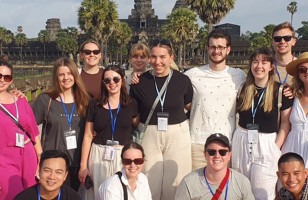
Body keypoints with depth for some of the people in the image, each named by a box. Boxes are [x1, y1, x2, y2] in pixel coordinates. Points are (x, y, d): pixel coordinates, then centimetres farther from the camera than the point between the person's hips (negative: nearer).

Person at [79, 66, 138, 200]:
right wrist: (83, 166, 2)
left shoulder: (131, 104, 3)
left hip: (123, 155, 0)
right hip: (99, 155, 0)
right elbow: (88, 136, 4)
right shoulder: (95, 105, 4)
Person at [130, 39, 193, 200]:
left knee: (174, 185, 6)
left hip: (177, 134, 0)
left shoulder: (183, 80, -2)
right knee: (150, 185, 4)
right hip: (149, 135, 0)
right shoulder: (140, 82, -2)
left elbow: (190, 107, 11)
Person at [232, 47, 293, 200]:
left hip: (266, 144, -3)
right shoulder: (243, 89, 6)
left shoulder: (280, 90, -5)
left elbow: (285, 123, -3)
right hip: (241, 142, 4)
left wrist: (276, 148, -9)